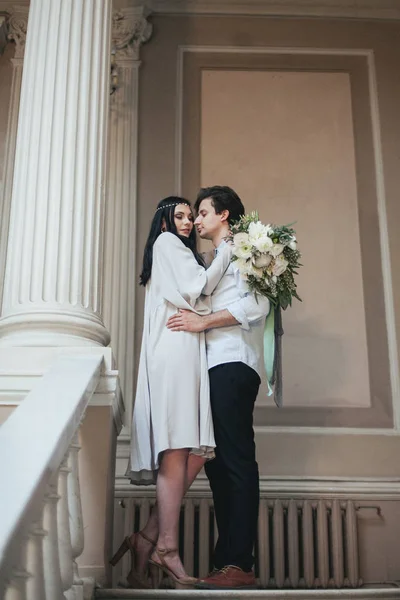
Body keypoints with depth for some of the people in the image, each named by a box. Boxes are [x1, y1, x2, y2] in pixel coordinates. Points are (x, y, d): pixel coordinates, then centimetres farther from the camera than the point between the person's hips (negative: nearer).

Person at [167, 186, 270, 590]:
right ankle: (226, 560, 6)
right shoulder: (216, 260, 29)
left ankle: (239, 564, -13)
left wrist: (202, 322, -9)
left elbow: (257, 305, -11)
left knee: (236, 461, -12)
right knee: (218, 463, 4)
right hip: (216, 366, 9)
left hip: (234, 364, -9)